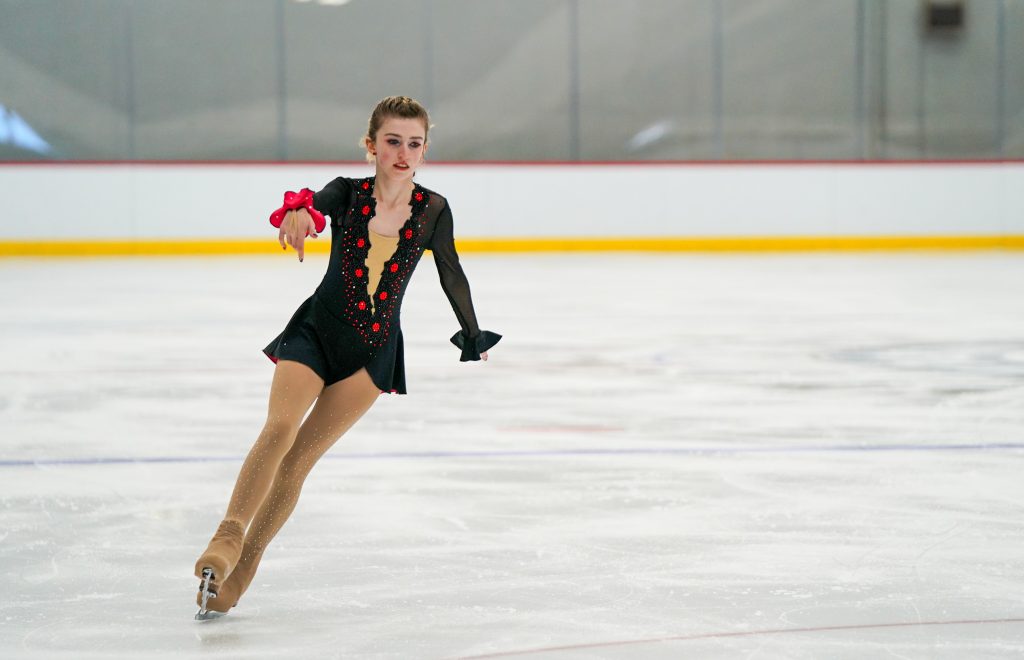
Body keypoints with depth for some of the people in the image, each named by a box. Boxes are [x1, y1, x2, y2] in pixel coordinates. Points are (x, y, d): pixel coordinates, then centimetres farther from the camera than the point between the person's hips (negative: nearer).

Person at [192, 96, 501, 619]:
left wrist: (473, 337, 23)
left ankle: (239, 568, 6)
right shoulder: (348, 194, -6)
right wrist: (298, 211, -54)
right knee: (280, 427, -25)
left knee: (300, 458, -2)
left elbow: (451, 276, 10)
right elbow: (318, 202, -29)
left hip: (374, 350, 1)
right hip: (315, 331, 0)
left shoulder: (432, 210, -5)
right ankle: (228, 537, -31)